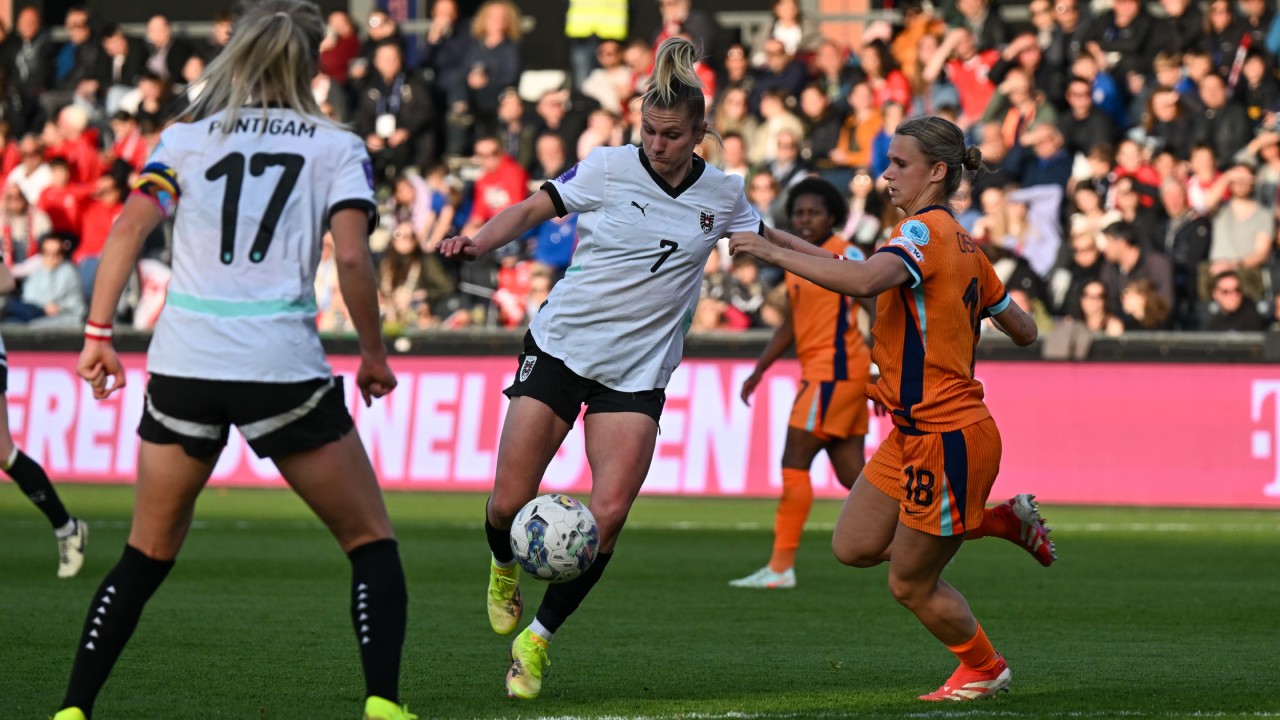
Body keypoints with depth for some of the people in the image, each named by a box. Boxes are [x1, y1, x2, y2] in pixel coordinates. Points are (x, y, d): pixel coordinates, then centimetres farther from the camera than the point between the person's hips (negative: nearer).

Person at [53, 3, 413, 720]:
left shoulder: (185, 137, 12)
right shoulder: (337, 147, 7)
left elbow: (129, 229, -1)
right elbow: (352, 257, -6)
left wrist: (99, 331, 0)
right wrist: (373, 353, 4)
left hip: (183, 364, 3)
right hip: (283, 366, -2)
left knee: (147, 555, 15)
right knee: (372, 542, 10)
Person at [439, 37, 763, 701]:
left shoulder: (722, 195, 2)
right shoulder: (609, 168, -6)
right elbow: (531, 209, 0)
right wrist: (476, 243, -17)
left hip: (637, 371, 1)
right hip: (560, 344, -1)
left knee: (609, 512, -15)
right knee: (510, 503, -6)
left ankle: (537, 639, 1)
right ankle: (504, 566, 32)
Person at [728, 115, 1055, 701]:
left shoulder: (925, 231, -18)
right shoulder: (962, 245, 11)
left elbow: (862, 281, -38)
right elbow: (1024, 331, 18)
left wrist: (776, 252, -31)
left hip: (947, 438, -9)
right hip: (915, 434, 9)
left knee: (910, 583, 6)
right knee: (853, 546, 14)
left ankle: (984, 668, 30)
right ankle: (1006, 521, 22)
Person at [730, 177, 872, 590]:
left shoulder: (845, 255, -10)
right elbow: (791, 322, 23)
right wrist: (760, 369, 19)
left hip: (835, 370, -9)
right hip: (819, 370, 9)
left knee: (794, 463, -8)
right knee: (850, 473, 8)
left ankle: (781, 567, -5)